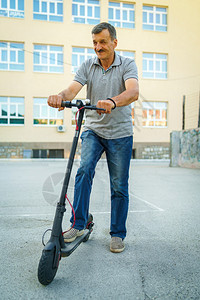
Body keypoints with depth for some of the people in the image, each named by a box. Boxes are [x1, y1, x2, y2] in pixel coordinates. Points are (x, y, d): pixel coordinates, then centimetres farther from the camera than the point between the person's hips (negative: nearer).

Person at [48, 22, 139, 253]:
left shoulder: (127, 64, -4)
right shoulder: (88, 66, 3)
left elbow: (133, 92, -24)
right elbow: (73, 88, -13)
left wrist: (112, 102, -45)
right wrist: (61, 96, -37)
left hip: (120, 133, -1)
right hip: (93, 130, 2)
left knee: (119, 186, 3)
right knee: (84, 170, -21)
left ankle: (118, 234, 18)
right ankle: (78, 224, -8)